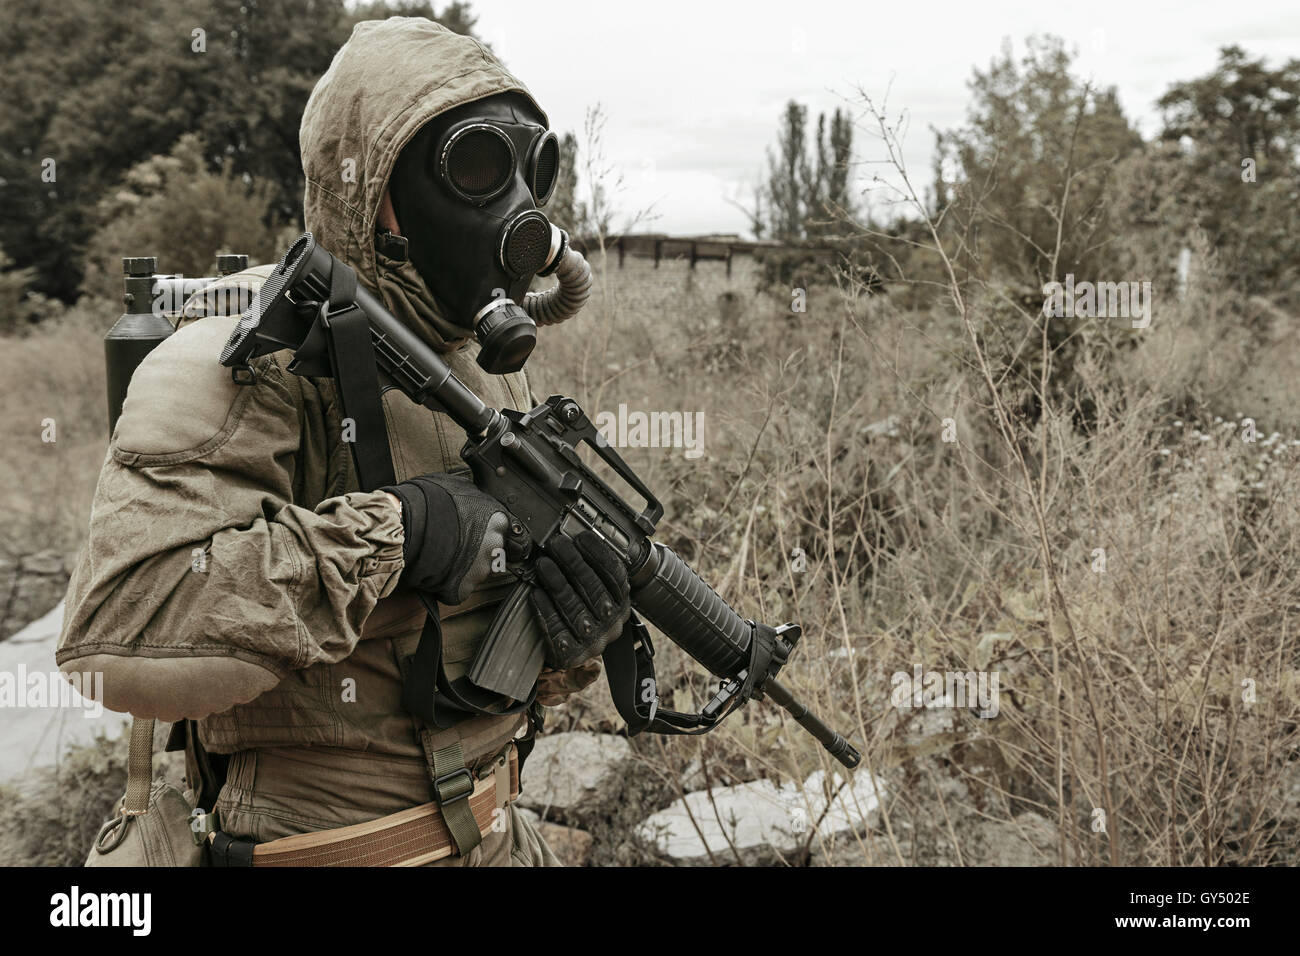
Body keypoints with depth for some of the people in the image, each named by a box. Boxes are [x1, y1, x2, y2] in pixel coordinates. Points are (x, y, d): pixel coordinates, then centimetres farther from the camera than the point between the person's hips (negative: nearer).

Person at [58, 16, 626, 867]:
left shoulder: (490, 366, 5)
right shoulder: (250, 360, -19)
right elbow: (118, 637, -32)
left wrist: (578, 629, -12)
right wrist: (387, 531, -29)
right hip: (329, 843, -7)